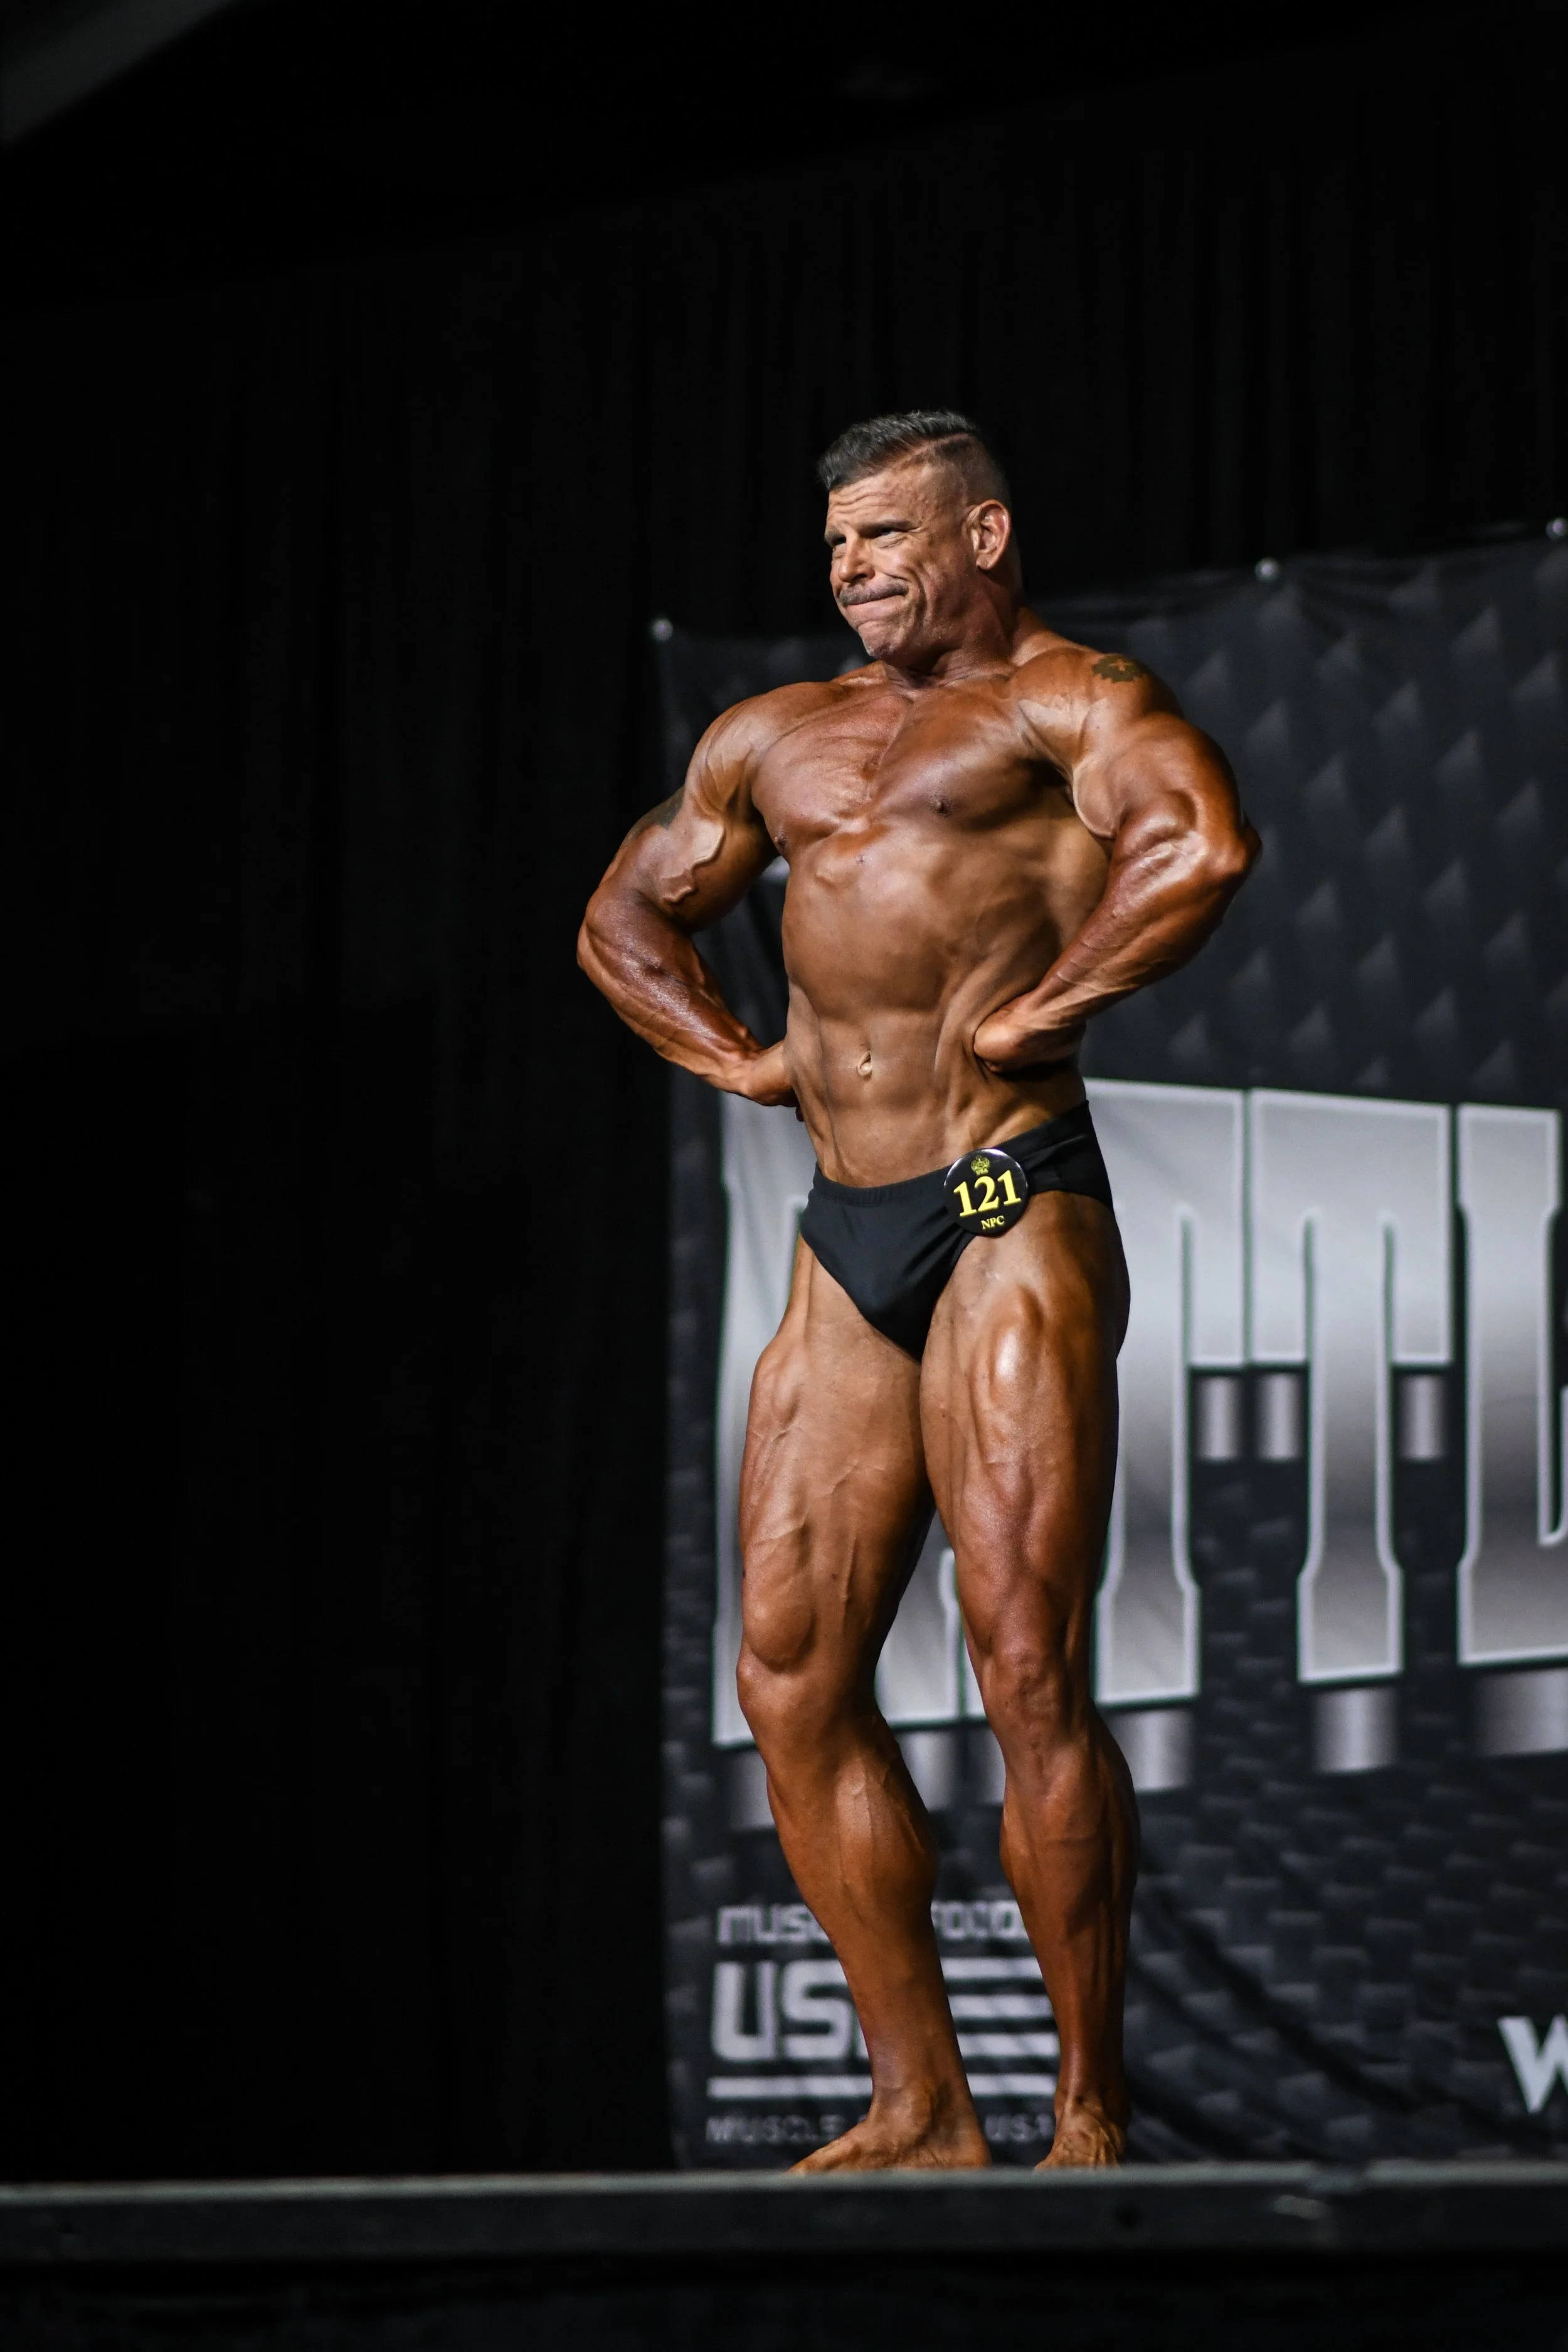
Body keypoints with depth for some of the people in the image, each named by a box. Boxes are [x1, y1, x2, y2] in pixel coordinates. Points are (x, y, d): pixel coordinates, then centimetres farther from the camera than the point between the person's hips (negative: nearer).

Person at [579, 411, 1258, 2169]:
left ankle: (1091, 2117, -3)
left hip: (1012, 1213, -7)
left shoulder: (1065, 700, 0)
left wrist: (1042, 1011, -14)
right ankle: (920, 2112, 9)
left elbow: (1206, 841, -21)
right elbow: (624, 918, 36)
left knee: (1028, 1673, -11)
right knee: (791, 1679, 2)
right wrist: (738, 1058, 19)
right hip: (846, 1242, 7)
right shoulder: (777, 740, 22)